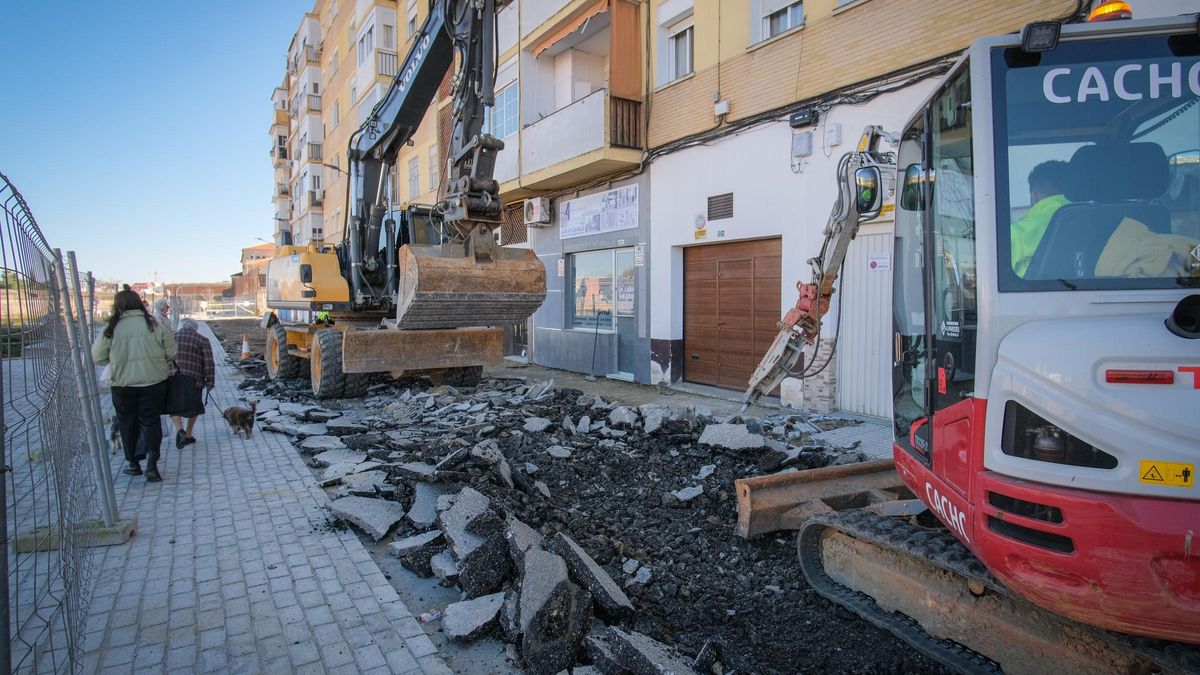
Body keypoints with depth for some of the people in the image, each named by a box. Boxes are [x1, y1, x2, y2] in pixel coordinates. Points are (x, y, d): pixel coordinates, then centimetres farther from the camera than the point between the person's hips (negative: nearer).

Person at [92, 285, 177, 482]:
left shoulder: (111, 328, -8)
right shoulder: (153, 324, -8)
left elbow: (97, 357, -1)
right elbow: (171, 351, -3)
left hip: (122, 384, 0)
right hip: (153, 382, 0)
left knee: (128, 422, 16)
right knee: (150, 421, 7)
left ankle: (133, 463, 26)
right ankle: (152, 461, -10)